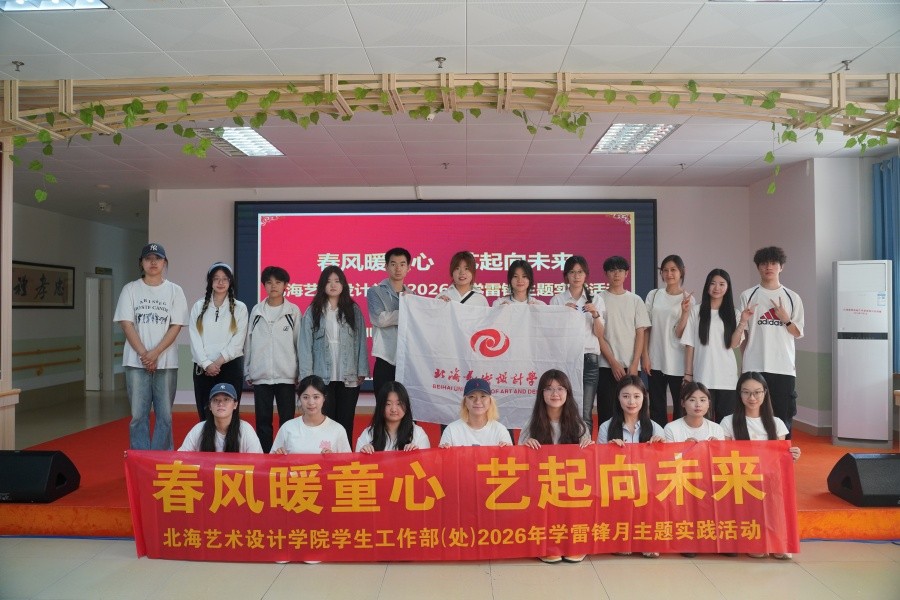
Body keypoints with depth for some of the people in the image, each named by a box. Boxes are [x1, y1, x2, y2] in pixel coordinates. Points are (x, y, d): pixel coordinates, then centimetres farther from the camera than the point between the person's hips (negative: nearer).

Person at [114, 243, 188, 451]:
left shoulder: (175, 290, 5)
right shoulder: (130, 289, 6)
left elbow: (176, 326, -1)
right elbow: (126, 324, -1)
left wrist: (155, 353, -12)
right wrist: (143, 354, -11)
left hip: (166, 362, 0)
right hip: (136, 362, 0)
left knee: (164, 415, 3)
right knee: (138, 415, 3)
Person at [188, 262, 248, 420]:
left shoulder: (239, 308, 5)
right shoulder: (199, 306, 10)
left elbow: (238, 341, -3)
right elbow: (195, 339, 2)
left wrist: (219, 362, -11)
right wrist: (206, 363, -9)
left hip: (230, 367, -2)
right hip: (203, 368, 2)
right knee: (205, 415, 4)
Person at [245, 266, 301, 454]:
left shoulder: (293, 311, 2)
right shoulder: (256, 311, 7)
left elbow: (299, 342, 2)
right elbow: (249, 343, 10)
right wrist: (247, 372, 8)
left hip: (286, 375, -2)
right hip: (260, 375, 2)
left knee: (287, 421, 3)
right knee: (263, 421, 8)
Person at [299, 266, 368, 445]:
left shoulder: (353, 311, 7)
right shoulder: (313, 311, 3)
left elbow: (361, 342, 4)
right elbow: (305, 344, 0)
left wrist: (362, 371, -2)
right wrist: (306, 375, -6)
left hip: (349, 377, 1)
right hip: (322, 377, -1)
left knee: (346, 424, 6)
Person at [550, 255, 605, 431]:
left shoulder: (595, 300, 11)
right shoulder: (557, 300, 8)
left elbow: (600, 335, 7)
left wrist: (595, 315, -10)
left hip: (589, 358, 1)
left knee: (585, 413, -3)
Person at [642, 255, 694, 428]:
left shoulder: (688, 299, 0)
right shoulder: (654, 295, 5)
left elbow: (680, 333, -7)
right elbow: (646, 328, 6)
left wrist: (685, 311, -20)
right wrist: (645, 356, 0)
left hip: (677, 363, -2)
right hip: (655, 361, 2)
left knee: (680, 407, 5)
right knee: (657, 407, 7)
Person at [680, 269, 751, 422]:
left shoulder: (733, 313, 8)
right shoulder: (696, 311, 1)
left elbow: (734, 344, -4)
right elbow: (689, 345, 0)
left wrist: (743, 322, -13)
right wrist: (688, 374, -3)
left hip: (727, 377, 2)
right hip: (703, 376, -2)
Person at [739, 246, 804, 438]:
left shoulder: (792, 297, 8)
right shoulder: (748, 296, 4)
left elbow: (798, 333, 8)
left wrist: (785, 319, -9)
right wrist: (747, 357, 1)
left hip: (784, 367, 1)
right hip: (755, 367, -1)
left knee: (784, 417, 5)